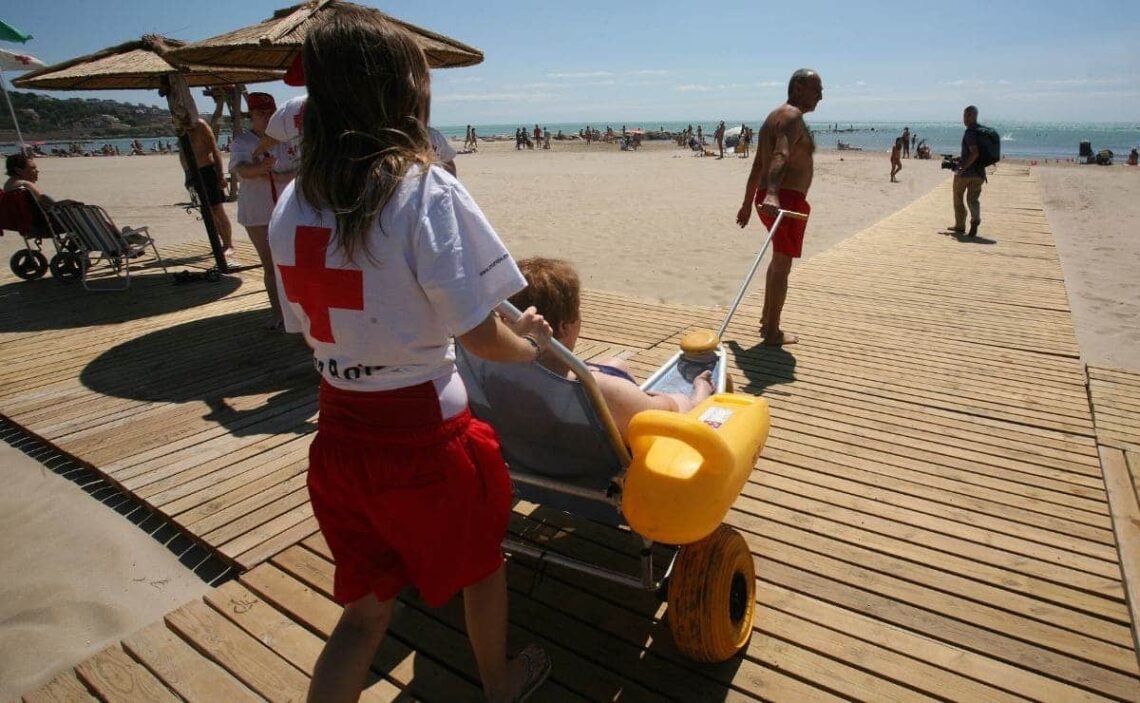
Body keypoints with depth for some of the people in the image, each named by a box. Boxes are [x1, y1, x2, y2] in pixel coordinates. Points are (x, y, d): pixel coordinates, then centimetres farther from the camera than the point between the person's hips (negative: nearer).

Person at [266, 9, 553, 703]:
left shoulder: (292, 204, 1)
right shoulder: (428, 190, -18)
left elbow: (312, 327, 7)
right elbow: (481, 335, -17)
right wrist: (529, 343, 4)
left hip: (339, 431, 5)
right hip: (421, 432, -5)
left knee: (366, 607, 23)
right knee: (480, 559, 25)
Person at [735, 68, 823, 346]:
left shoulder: (774, 117, 18)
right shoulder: (792, 116, -13)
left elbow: (757, 166, 22)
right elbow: (780, 156, -33)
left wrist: (748, 204, 25)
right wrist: (772, 195, -48)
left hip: (770, 199, 10)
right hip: (786, 200, -10)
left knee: (779, 260, 23)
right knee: (782, 265, -2)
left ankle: (767, 319, 34)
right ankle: (772, 332, 6)